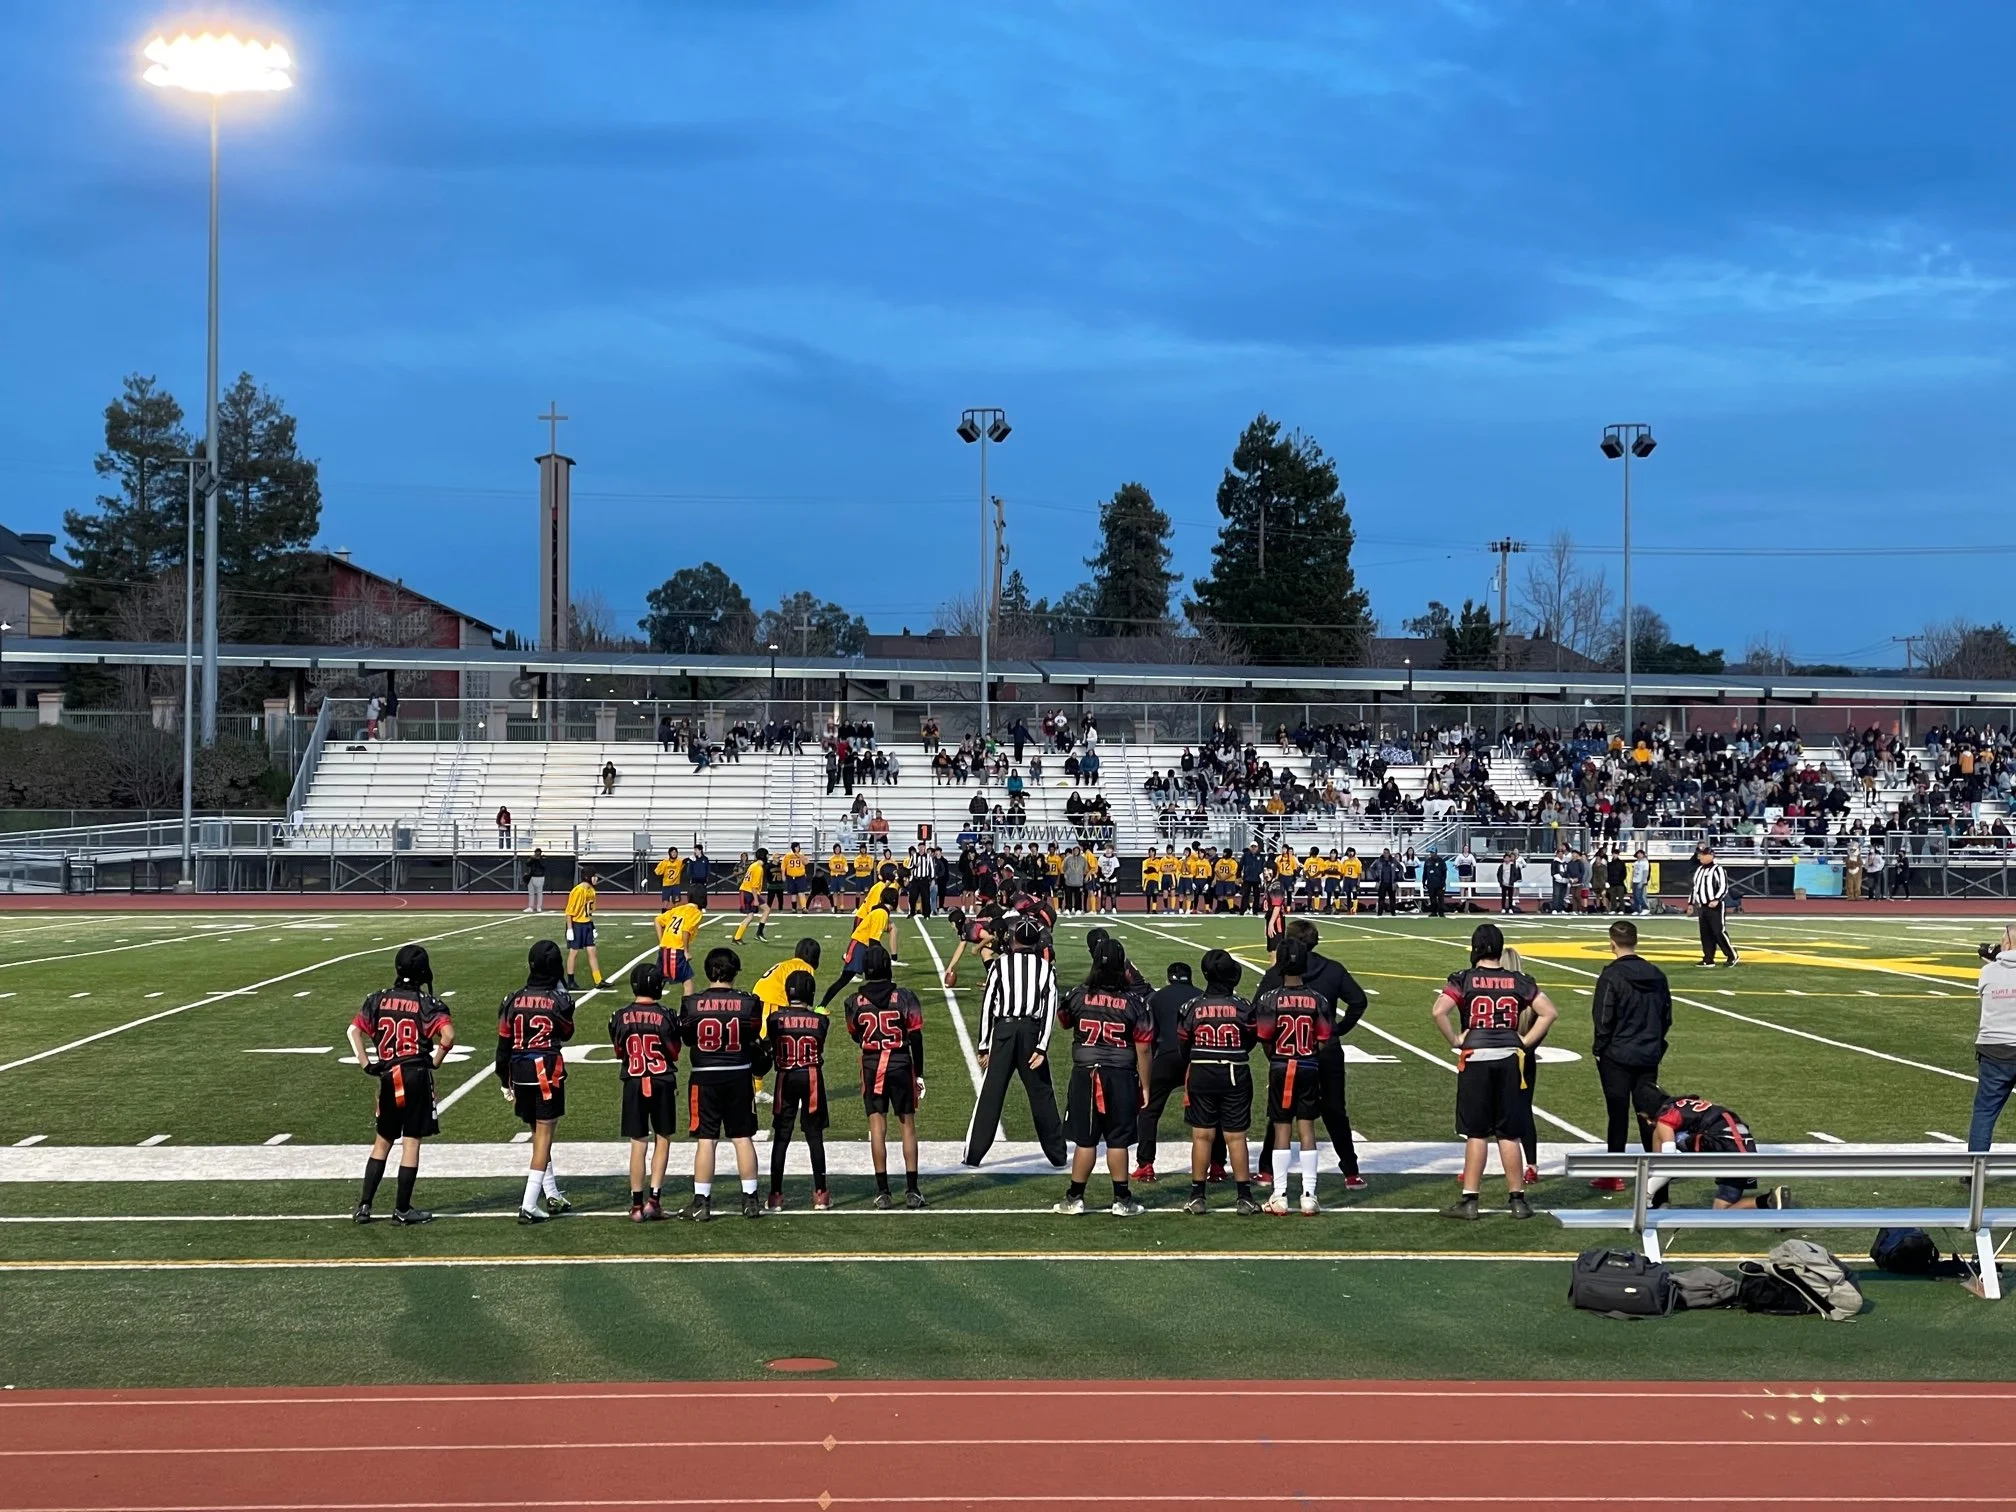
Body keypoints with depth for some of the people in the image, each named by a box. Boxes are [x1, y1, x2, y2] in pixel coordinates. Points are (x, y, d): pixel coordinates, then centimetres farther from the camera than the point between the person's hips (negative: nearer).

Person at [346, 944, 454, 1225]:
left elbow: (354, 1030, -4)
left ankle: (364, 1205, 15)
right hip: (417, 1076, -4)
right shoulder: (427, 1003, -6)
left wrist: (366, 1064, 1)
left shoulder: (379, 999, 4)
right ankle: (402, 1209, 6)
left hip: (388, 1077, 4)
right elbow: (448, 1035, -20)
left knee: (383, 1141, 16)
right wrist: (435, 1062, -4)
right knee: (411, 1141, 3)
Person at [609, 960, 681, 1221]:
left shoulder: (621, 1017, -5)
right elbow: (674, 1053, -1)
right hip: (662, 1083, -2)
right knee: (662, 1139, 11)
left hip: (633, 1084, 2)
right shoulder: (665, 1016, -11)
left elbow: (619, 1052, 8)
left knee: (638, 1143, 7)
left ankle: (637, 1204, 9)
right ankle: (654, 1198, 4)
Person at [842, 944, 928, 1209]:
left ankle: (883, 1191, 3)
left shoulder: (856, 1002, -6)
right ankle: (912, 1190, 7)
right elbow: (916, 1038, -6)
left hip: (872, 1067, 1)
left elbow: (855, 1036, 9)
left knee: (877, 1127, 5)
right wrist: (919, 1074, 2)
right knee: (908, 1125, 8)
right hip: (902, 1067, -1)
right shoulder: (904, 997, -9)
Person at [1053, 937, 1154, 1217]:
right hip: (1121, 1077, -1)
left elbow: (1063, 1021, 19)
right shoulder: (1134, 1002, -7)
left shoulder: (1078, 996, -4)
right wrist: (1145, 1088, 3)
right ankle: (1121, 1200, 13)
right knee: (1117, 1141, 6)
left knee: (1085, 1140, 7)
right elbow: (1142, 1050, -6)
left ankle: (1075, 1198, 12)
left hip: (1085, 1075, 1)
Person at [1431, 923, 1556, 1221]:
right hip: (1509, 1059, 2)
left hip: (1475, 1059, -2)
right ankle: (1517, 1199, 14)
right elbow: (1548, 1012, 1)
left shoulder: (1464, 980, -4)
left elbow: (1439, 1011, -17)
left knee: (1476, 1133, 3)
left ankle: (1469, 1200, 4)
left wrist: (1455, 1040, -5)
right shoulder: (1518, 981, 4)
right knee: (1509, 1134, 10)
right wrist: (1526, 1041, 6)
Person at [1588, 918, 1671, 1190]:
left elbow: (1603, 1019, -15)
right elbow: (1666, 1017, 11)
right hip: (1649, 1056, 5)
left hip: (1617, 1056, -5)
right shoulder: (1656, 975, 4)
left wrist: (1599, 1049, -2)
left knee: (1618, 1114, 0)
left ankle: (1613, 1175, 5)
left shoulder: (1611, 976, -15)